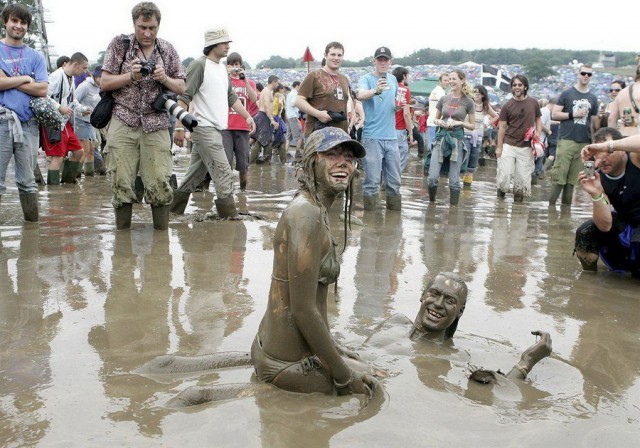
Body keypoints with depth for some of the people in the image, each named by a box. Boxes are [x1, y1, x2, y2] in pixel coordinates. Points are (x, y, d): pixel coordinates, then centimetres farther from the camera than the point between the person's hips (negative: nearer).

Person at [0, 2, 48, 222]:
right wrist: (24, 79, -3)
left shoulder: (35, 56, 13)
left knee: (27, 181, 9)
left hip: (28, 124, 3)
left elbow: (42, 89, -1)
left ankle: (33, 222, 15)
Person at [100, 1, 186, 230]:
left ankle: (162, 231, 6)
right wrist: (131, 76, -13)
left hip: (156, 124, 1)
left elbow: (181, 88, 12)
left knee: (160, 182, -6)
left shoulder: (167, 50, 11)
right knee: (121, 182, -2)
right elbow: (104, 83, 3)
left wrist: (164, 78, -8)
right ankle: (122, 232, 11)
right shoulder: (119, 44, 6)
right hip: (123, 123, -1)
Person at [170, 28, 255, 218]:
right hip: (205, 128, -9)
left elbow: (232, 97, 23)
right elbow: (184, 98, -13)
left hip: (217, 129, 9)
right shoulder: (199, 65, -9)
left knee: (195, 175, 13)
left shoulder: (222, 68, 17)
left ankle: (174, 210, 24)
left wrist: (247, 116, 13)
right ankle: (230, 217, -4)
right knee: (224, 174, -10)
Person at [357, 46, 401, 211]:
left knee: (394, 181, 10)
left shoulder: (393, 80, 14)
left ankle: (395, 210, 21)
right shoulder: (366, 79, -4)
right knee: (372, 181, -5)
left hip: (392, 137, 6)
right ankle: (369, 212, 3)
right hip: (372, 137, -5)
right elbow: (361, 95, -24)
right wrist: (376, 90, -44)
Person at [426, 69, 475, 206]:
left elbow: (472, 126, 6)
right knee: (432, 177, -6)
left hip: (457, 139, -2)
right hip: (441, 137, 2)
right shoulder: (443, 99, 7)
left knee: (454, 181, 0)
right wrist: (439, 122, -4)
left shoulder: (468, 102, 1)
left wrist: (460, 123, -12)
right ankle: (431, 203, 16)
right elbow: (435, 119, 19)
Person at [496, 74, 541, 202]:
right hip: (508, 145, -1)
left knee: (523, 176, 3)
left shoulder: (533, 103, 6)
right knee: (505, 173, -6)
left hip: (526, 146, 2)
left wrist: (538, 133, -1)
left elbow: (538, 119, 18)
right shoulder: (507, 106, 0)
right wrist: (499, 147, -1)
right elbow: (502, 127, 2)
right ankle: (502, 189, 19)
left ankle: (518, 195, 19)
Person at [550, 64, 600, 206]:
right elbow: (554, 115, 1)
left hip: (584, 143, 3)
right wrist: (573, 114, -9)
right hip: (566, 140, -3)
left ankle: (566, 206, 9)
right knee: (559, 177, -9)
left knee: (573, 179, 4)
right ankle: (551, 205, -6)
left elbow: (594, 122, 18)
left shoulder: (593, 98, 16)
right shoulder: (567, 94, 6)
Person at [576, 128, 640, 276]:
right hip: (626, 223, 4)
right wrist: (596, 194, -35)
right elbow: (605, 226, -21)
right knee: (584, 234, -15)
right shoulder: (599, 179, -13)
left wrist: (608, 146, -52)